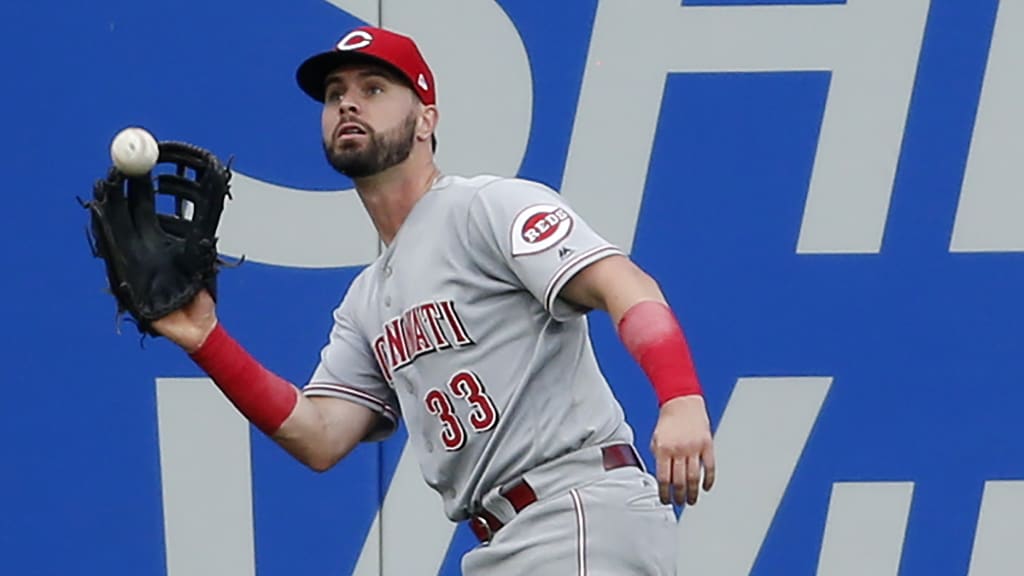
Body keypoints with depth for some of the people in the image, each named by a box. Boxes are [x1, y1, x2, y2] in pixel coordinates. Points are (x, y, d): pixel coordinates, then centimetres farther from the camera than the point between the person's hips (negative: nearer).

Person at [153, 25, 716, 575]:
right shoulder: (365, 303, 22)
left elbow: (622, 285, -17)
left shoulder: (489, 206, -3)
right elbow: (320, 439, 13)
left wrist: (682, 400, -34)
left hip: (582, 516, -9)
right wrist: (206, 341, 4)